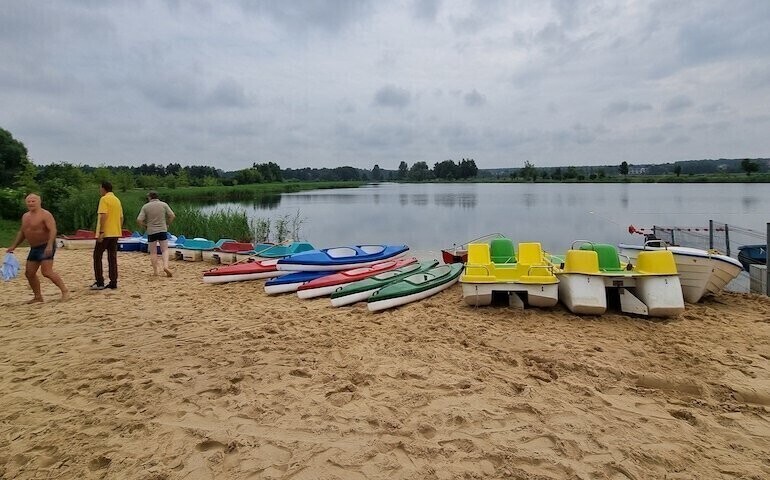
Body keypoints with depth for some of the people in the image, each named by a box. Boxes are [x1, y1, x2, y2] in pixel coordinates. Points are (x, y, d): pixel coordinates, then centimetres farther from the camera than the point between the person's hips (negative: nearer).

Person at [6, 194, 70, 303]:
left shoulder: (45, 214, -13)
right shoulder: (25, 216, 13)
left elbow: (53, 230, -23)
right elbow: (22, 232, 25)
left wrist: (50, 245, -34)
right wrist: (14, 246, 20)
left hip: (46, 246, -9)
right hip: (34, 248, 9)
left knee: (47, 272, -19)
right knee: (30, 273, 8)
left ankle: (65, 291, -11)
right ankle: (38, 297, 17)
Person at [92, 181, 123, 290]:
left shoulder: (104, 199, -9)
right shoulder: (117, 200, 14)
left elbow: (103, 216, -18)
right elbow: (121, 218, 16)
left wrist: (101, 232, -19)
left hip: (105, 233, -7)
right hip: (115, 233, 7)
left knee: (97, 257, 3)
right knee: (112, 258, 8)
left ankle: (99, 283, 1)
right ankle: (113, 283, 6)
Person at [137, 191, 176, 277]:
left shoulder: (145, 206, -1)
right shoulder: (164, 204, 1)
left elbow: (139, 220, -8)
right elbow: (172, 216, -3)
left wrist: (145, 226, 10)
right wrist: (167, 224, 12)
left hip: (151, 232, 0)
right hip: (162, 230, 0)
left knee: (153, 252, 9)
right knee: (165, 250, 7)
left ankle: (155, 271, 10)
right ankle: (165, 266, -15)